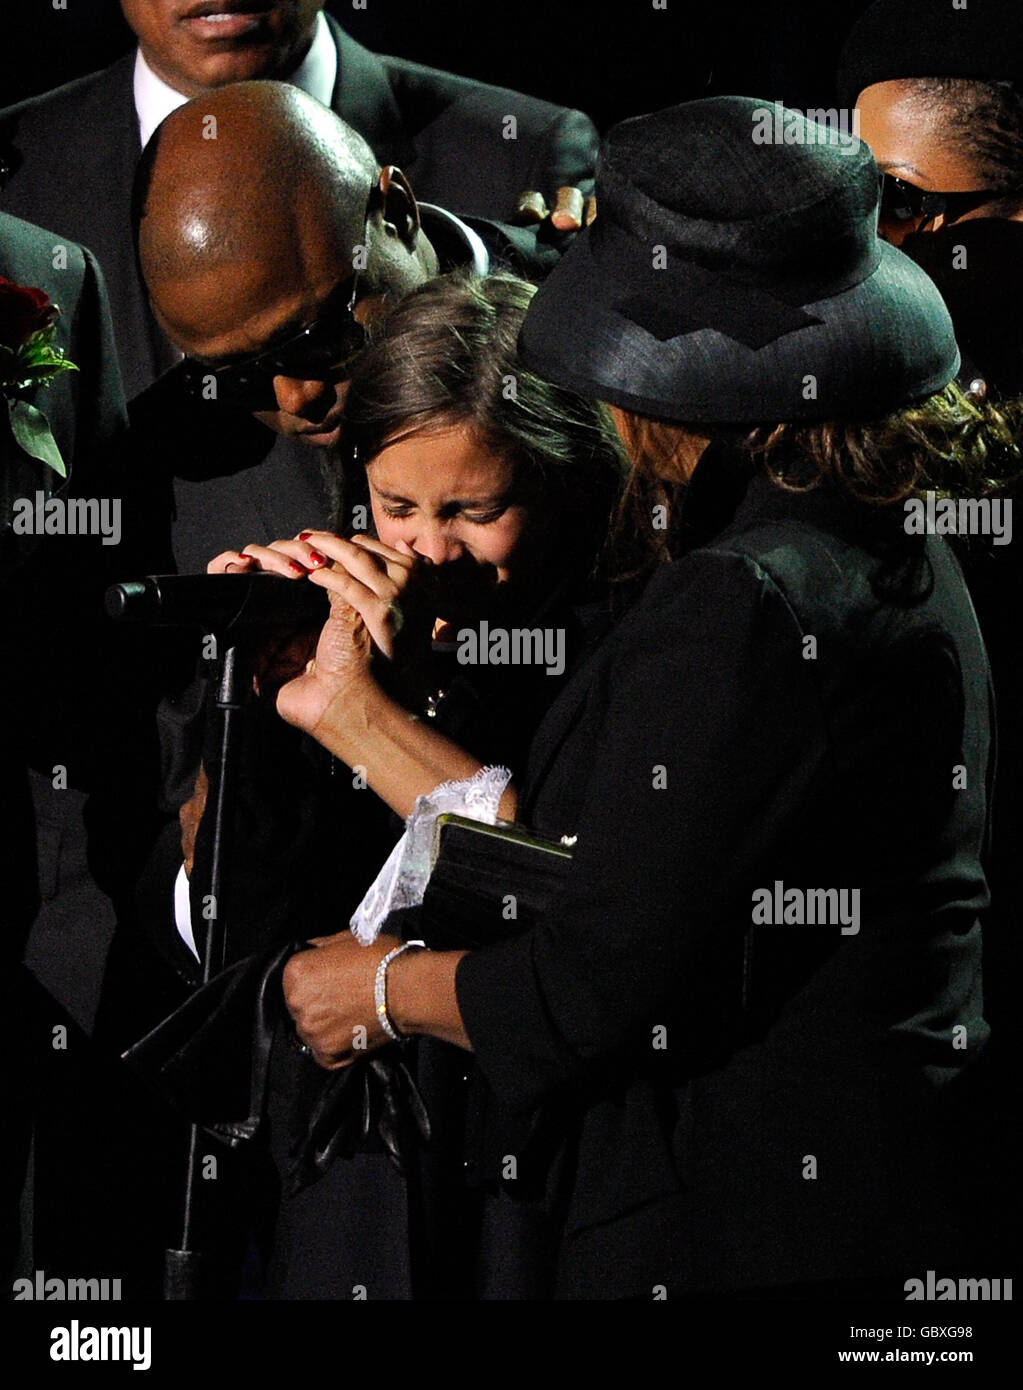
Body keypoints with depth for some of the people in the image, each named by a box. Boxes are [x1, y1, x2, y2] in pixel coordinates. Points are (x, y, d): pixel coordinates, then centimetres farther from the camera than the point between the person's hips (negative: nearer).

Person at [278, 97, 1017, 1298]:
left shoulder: (742, 610, -20)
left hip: (740, 1237, -9)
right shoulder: (896, 555, 9)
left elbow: (590, 993, -17)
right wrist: (348, 712, 19)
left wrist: (381, 990, 1)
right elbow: (559, 846, 12)